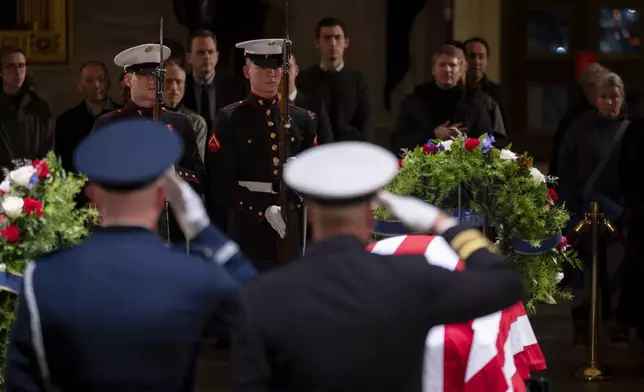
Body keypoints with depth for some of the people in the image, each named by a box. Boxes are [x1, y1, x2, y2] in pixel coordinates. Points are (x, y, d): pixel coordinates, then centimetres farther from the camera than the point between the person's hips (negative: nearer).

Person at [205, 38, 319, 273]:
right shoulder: (229, 120, 1)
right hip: (248, 234, -3)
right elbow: (222, 183, -5)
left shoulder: (301, 119, 12)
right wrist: (264, 210, -14)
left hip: (293, 237, 3)